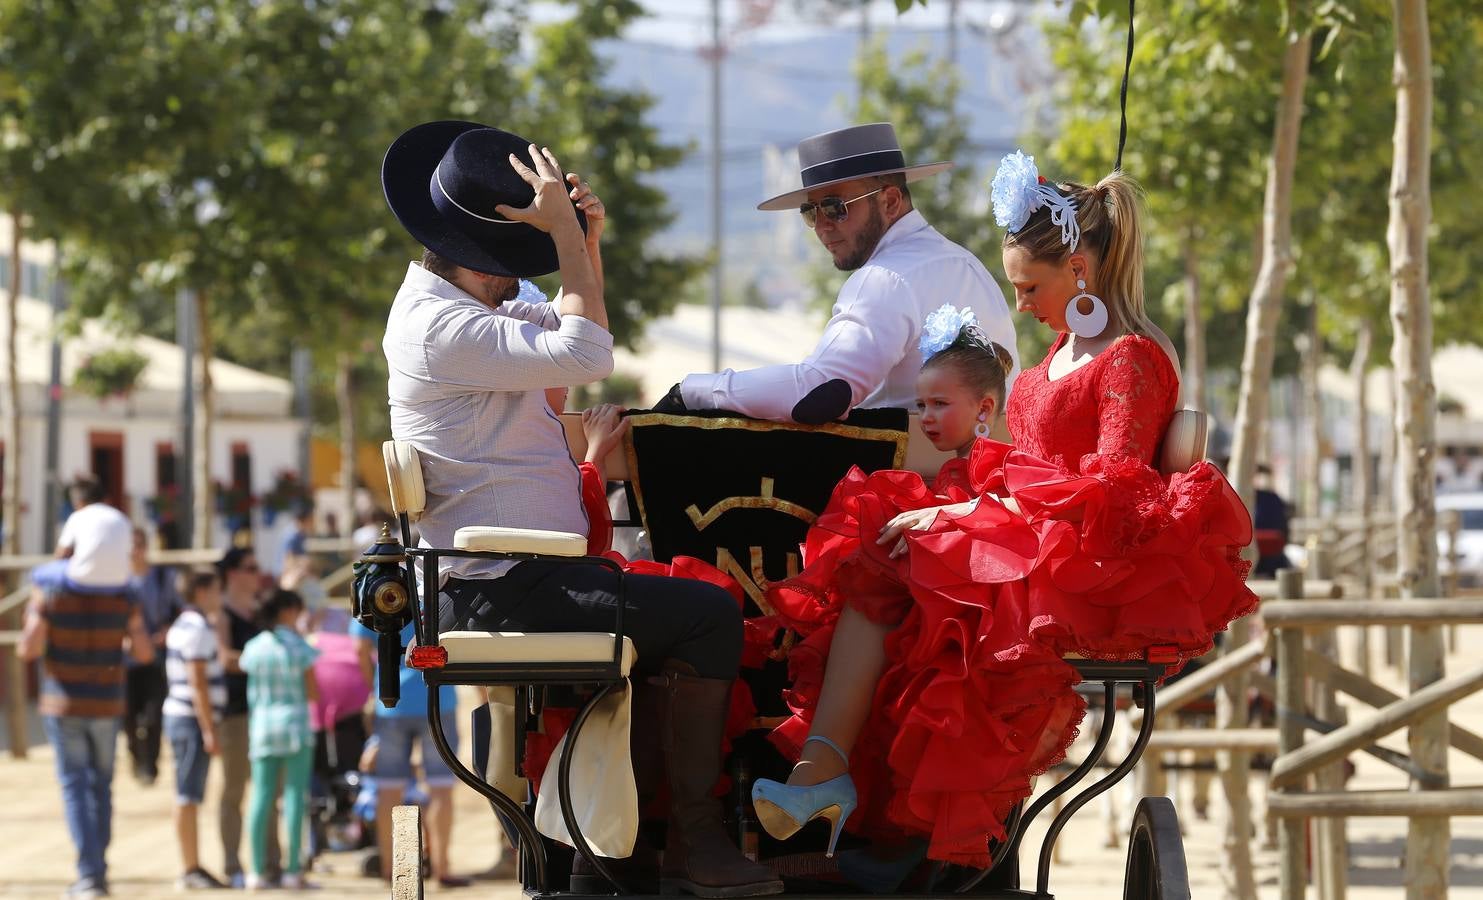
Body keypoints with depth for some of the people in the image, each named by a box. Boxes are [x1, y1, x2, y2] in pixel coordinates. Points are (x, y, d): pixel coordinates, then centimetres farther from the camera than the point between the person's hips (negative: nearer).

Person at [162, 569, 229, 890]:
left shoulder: (183, 626, 17)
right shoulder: (198, 630, -14)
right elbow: (198, 683, -20)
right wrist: (209, 731, -21)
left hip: (180, 716, 10)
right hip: (193, 719, -10)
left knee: (188, 797, 11)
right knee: (188, 797, -8)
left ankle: (191, 868, 14)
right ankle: (191, 870, -8)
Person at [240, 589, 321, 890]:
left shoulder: (253, 648, 4)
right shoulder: (299, 647, -6)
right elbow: (313, 694, -6)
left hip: (262, 727, 3)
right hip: (295, 725, -3)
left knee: (261, 797, 4)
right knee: (294, 796, -1)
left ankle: (258, 871, 2)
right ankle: (293, 870, -4)